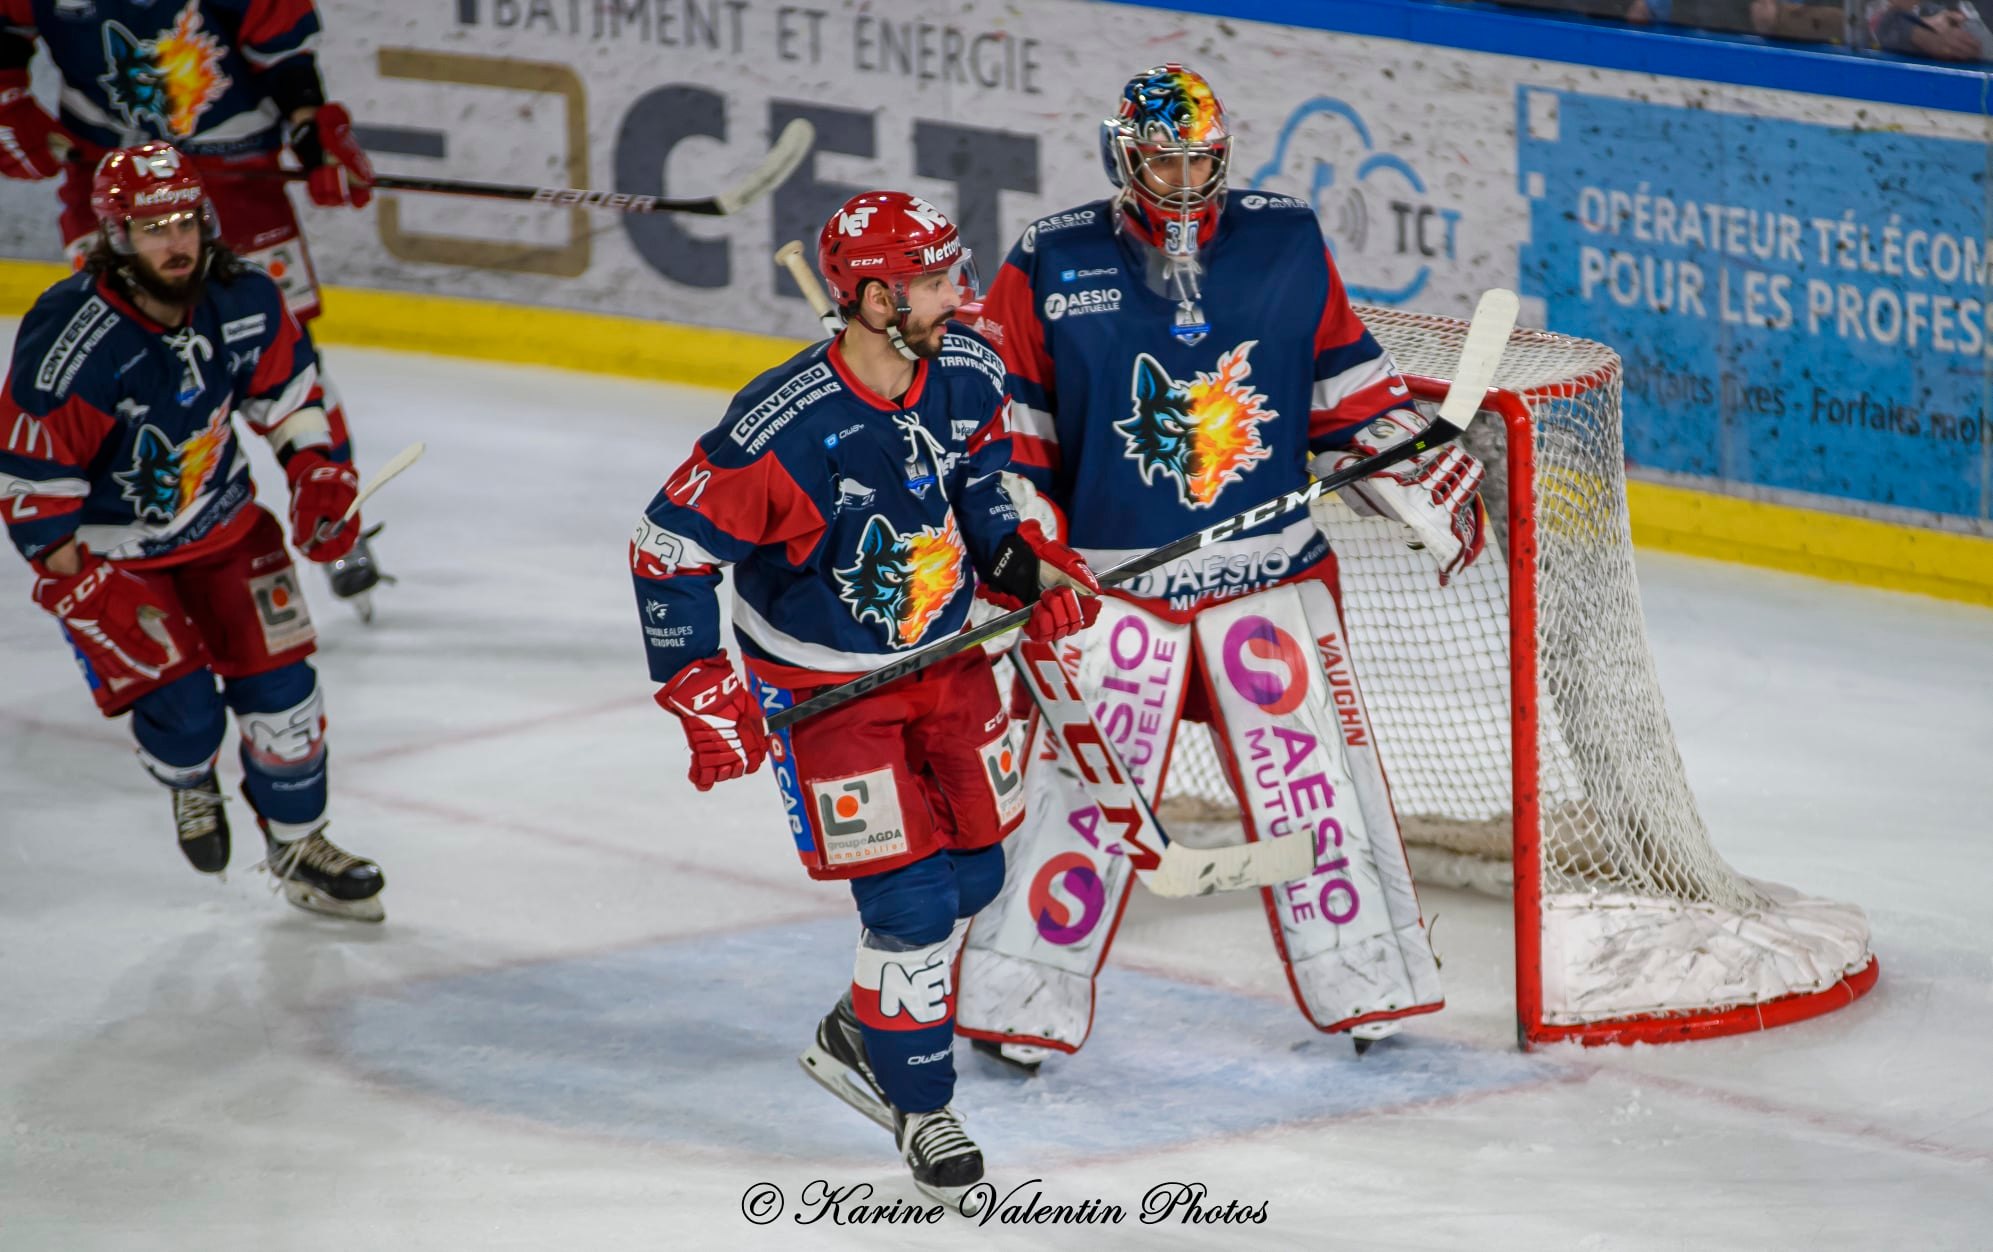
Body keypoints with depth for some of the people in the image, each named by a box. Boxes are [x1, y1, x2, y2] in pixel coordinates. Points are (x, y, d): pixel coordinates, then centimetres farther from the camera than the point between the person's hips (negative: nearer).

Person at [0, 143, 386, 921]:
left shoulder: (241, 300, -14)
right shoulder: (69, 344, -31)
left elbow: (286, 385, 7)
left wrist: (318, 475, 0)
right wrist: (82, 584, -23)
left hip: (219, 522, 5)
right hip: (103, 548, -5)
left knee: (276, 679, 0)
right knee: (182, 709, -12)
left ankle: (298, 846, 20)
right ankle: (189, 782, 26)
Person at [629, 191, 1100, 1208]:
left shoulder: (968, 378, -9)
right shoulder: (783, 428, -29)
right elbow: (671, 547, -21)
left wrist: (1031, 569, -4)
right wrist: (702, 691, -23)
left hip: (943, 656, 7)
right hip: (826, 684, -6)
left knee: (973, 875, 13)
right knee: (908, 898, -9)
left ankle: (860, 1037, 37)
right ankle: (920, 1107, 11)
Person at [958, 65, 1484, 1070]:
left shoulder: (1285, 243, 3)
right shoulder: (1050, 266, -5)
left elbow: (1344, 384, 11)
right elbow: (1003, 414, 1)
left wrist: (1422, 474, 3)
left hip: (1271, 566, 2)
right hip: (1112, 579, -2)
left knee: (1314, 773, 4)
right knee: (1083, 788, -4)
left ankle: (1366, 977, 16)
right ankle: (1020, 997, 6)